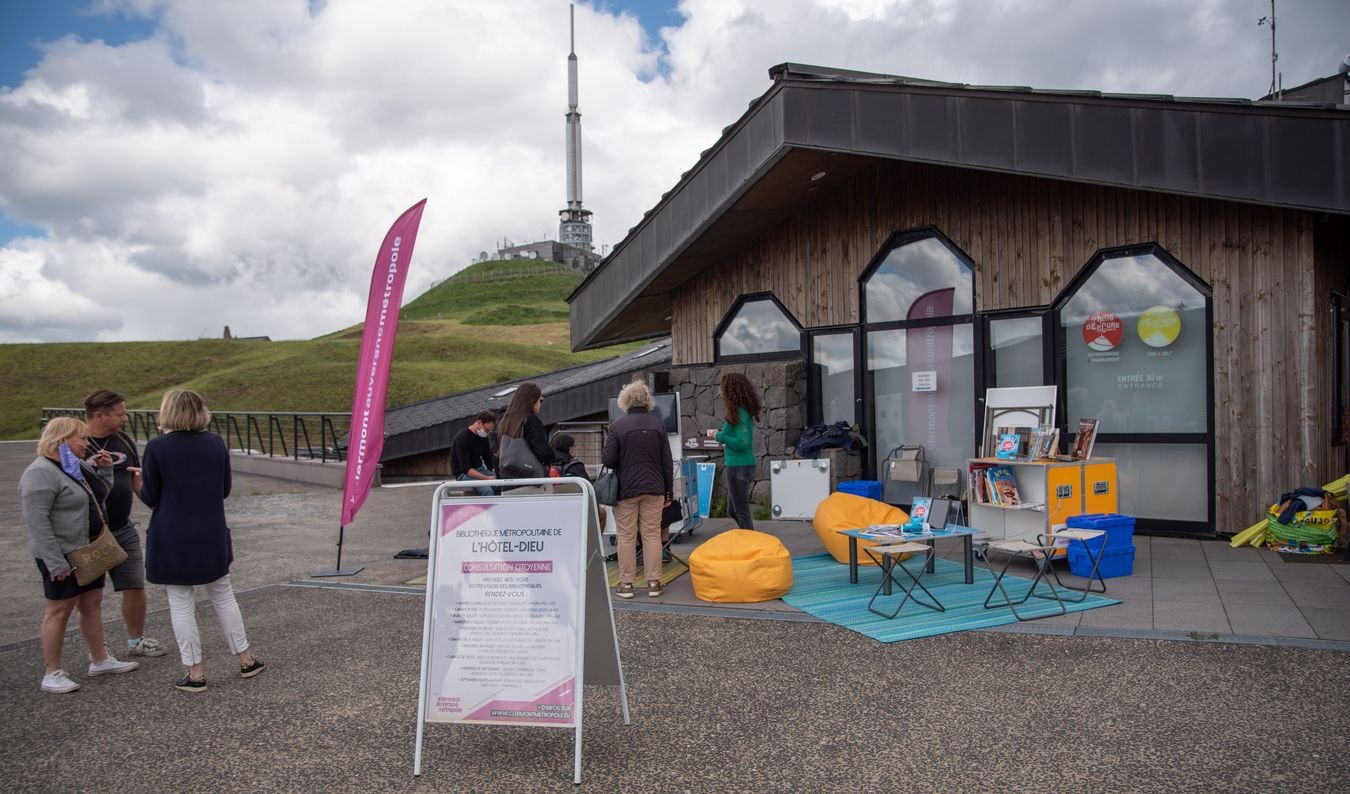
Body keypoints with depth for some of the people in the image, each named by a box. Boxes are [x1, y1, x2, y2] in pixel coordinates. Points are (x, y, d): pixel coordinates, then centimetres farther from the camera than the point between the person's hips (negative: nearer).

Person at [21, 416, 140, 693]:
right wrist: (55, 562, -24)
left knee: (92, 603, 14)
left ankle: (100, 660, 24)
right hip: (63, 555, -9)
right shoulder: (41, 473, -18)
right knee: (59, 610, 0)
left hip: (88, 550, 9)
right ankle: (52, 674, 10)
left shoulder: (76, 466, 10)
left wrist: (105, 470, 4)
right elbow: (36, 520, -23)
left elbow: (99, 495, 21)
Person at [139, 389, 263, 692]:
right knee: (223, 596, 16)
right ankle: (246, 659, 22)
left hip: (173, 540, -3)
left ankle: (195, 673, 13)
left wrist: (140, 483, 15)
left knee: (181, 604, 7)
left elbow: (150, 498, -5)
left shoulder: (157, 448, -13)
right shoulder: (216, 443, -2)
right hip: (212, 536, 4)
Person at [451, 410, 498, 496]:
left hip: (479, 470, 7)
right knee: (487, 490, -33)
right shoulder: (462, 438, -17)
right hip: (462, 473, -7)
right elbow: (466, 469, -23)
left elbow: (489, 460, 14)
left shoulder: (484, 438, 7)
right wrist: (487, 478, -30)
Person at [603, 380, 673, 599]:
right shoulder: (658, 425, 0)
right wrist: (669, 491, 10)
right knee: (652, 534, 8)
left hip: (626, 489, -2)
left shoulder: (618, 426, -8)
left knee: (626, 536, 5)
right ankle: (653, 582, 10)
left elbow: (609, 460, -10)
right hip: (653, 489, 2)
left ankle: (626, 583, 8)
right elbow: (667, 462, 2)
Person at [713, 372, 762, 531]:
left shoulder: (739, 413, -17)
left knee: (741, 512, 0)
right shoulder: (746, 412, 11)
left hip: (739, 468, -10)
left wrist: (720, 437, -13)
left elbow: (742, 443, -22)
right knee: (732, 510, 19)